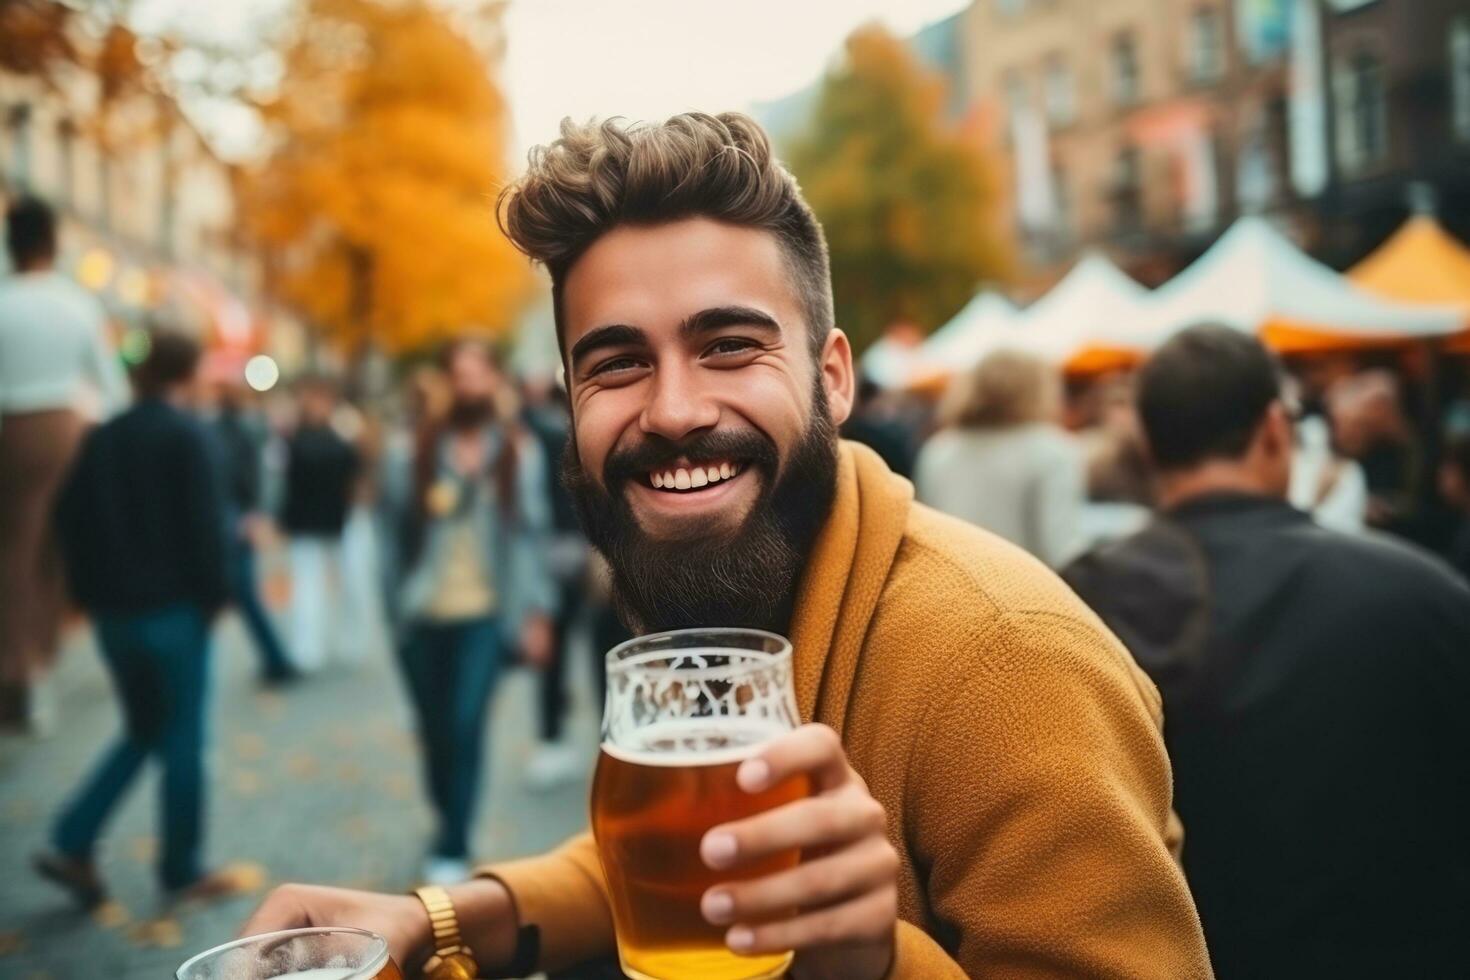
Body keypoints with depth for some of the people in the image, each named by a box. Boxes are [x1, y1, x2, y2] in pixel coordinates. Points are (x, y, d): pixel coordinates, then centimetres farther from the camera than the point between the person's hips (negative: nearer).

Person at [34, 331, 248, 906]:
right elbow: (204, 524, -16)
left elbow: (70, 518, 9)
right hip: (173, 611, -6)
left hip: (114, 613, 6)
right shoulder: (187, 437, -11)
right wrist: (214, 595, -6)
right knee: (182, 740, 5)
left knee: (143, 732, 20)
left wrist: (91, 593, 14)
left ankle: (73, 843, 9)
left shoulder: (101, 437, 9)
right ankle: (182, 870, 14)